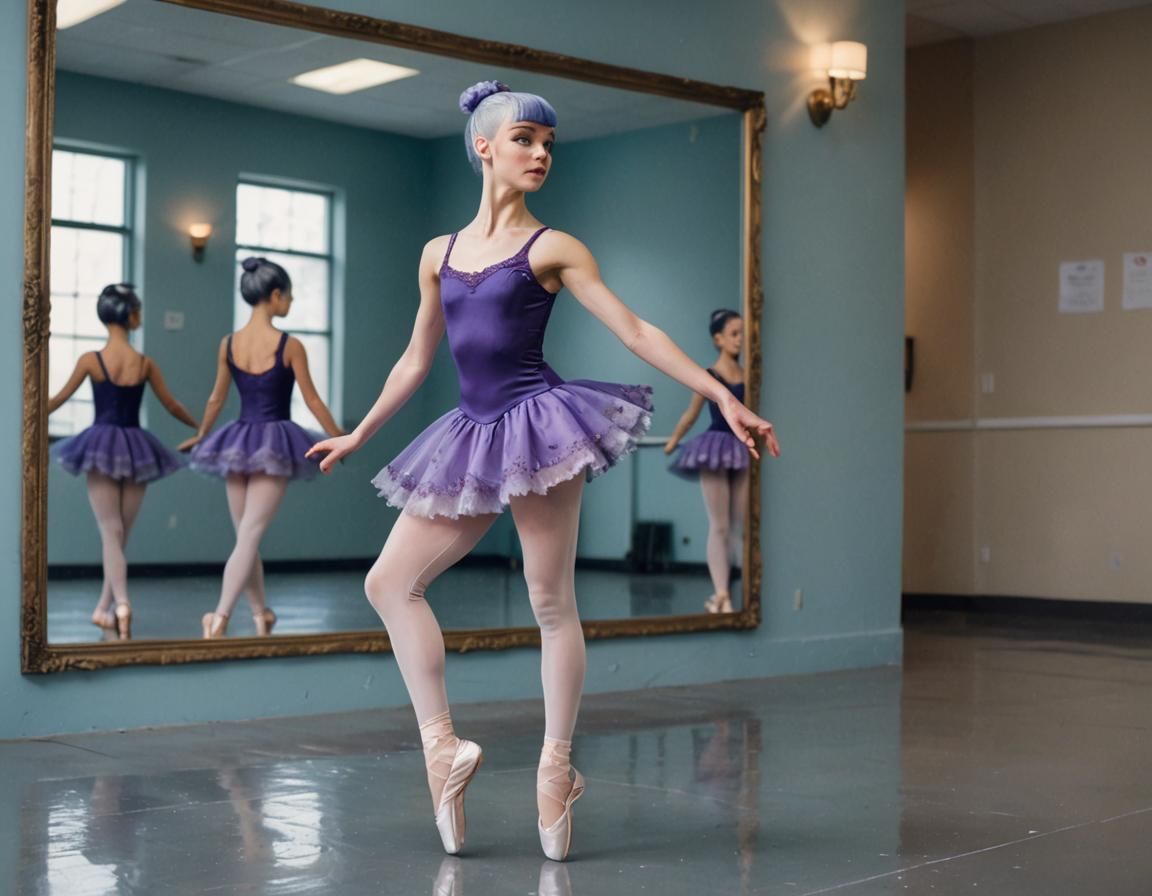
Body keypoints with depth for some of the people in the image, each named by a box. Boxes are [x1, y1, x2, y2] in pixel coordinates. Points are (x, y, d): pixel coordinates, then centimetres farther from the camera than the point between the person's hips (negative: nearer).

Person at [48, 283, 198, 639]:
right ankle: (104, 607, 18)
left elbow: (59, 399, 3)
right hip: (135, 446, 1)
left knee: (110, 532, -3)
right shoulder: (145, 364, -2)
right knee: (121, 533, 12)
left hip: (101, 444, -1)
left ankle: (121, 603, -22)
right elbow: (172, 406, 8)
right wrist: (200, 426, 25)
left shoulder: (90, 360, -7)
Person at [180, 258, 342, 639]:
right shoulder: (289, 345, -10)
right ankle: (220, 616, -19)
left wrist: (200, 436, 29)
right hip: (274, 442, -5)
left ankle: (261, 614, 26)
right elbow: (312, 400, -3)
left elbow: (216, 399, 12)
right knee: (249, 537, -7)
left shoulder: (228, 344, 2)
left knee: (245, 536, 15)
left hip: (237, 441, 5)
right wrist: (337, 437, 10)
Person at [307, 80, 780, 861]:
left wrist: (725, 398, -11)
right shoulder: (439, 253, 13)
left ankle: (557, 765, 9)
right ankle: (443, 745, 5)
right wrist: (358, 435, 29)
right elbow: (416, 360, 22)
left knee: (552, 600, -1)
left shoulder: (553, 248, 0)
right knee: (390, 581, 0)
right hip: (476, 434, 5)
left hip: (539, 422, -5)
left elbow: (636, 331, -4)